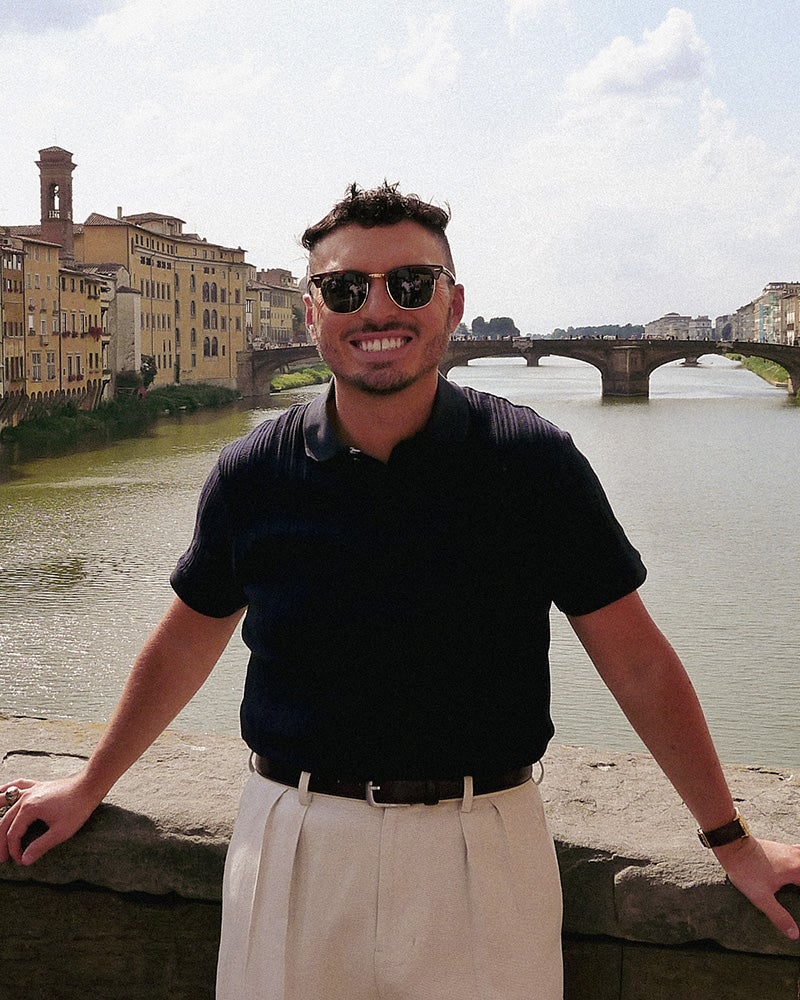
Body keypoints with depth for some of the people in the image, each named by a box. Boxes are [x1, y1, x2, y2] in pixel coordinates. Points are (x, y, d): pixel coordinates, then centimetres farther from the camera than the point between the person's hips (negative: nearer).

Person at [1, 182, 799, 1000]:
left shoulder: (534, 463, -6)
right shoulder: (251, 474, -2)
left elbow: (638, 664, 0)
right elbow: (184, 646, 13)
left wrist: (733, 843, 5)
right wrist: (88, 788, 23)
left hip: (483, 848, -1)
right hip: (291, 841, 2)